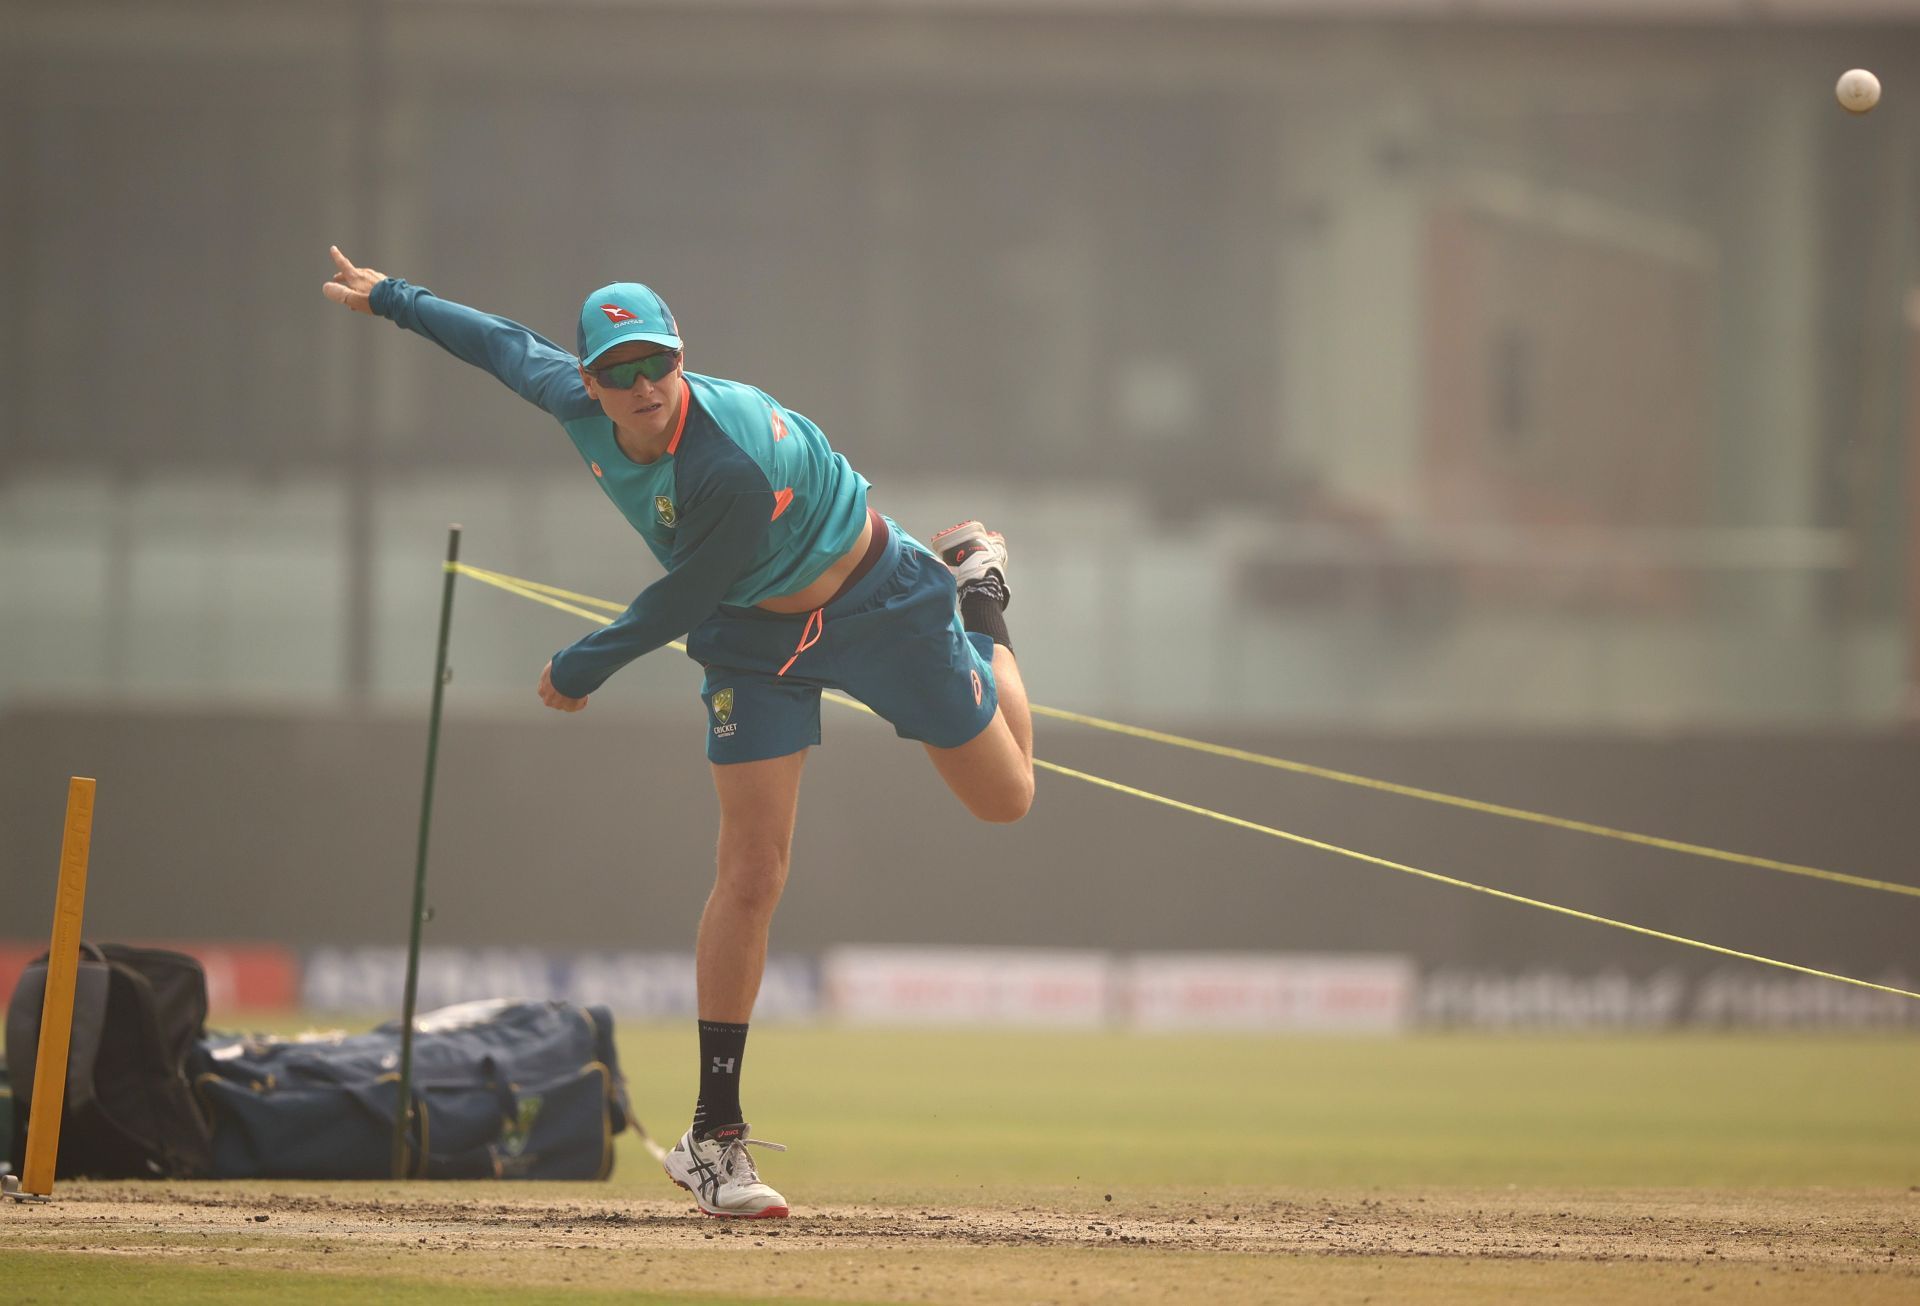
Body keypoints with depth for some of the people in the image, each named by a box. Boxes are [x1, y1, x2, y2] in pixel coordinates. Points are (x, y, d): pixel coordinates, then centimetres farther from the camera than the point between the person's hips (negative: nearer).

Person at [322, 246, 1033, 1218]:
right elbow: (511, 345, 4)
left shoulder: (738, 467, -39)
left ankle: (975, 594, 37)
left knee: (1004, 798, 9)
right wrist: (393, 299, 17)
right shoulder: (578, 406, -19)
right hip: (753, 637, 4)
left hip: (876, 607, -4)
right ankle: (715, 1137, -4)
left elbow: (681, 602, -26)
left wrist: (582, 669, -12)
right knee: (750, 876, -9)